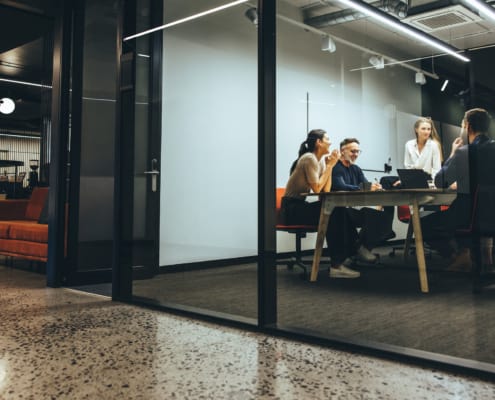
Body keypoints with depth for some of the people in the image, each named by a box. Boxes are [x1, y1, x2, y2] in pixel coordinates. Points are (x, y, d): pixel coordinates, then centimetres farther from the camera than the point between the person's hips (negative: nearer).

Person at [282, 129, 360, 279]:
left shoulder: (321, 160, 12)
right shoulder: (309, 159, -15)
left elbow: (326, 190, 4)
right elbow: (317, 188, -21)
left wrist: (330, 165, -1)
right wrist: (329, 166, -12)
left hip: (300, 205, 9)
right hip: (291, 208, -9)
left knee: (341, 212, -9)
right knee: (334, 215, -23)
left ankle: (351, 254, -4)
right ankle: (336, 264, -19)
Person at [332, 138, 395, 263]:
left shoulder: (356, 169, 21)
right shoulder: (336, 168, -7)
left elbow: (367, 185, 7)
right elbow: (341, 187, -25)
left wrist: (375, 186, -18)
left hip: (354, 209, 9)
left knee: (387, 211, -9)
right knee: (375, 214, -26)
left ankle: (365, 247, -1)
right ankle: (361, 247, -8)